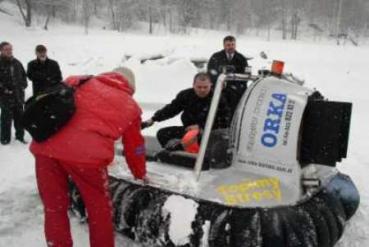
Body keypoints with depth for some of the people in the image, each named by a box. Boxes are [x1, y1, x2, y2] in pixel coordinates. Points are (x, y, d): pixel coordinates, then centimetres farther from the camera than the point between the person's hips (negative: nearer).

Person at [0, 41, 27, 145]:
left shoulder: (17, 63, 10)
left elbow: (23, 75, 21)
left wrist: (23, 86, 8)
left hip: (19, 95, 5)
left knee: (19, 117, 13)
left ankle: (20, 136, 26)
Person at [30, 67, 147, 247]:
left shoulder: (78, 82, 26)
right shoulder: (130, 105, 19)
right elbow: (134, 146, 26)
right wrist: (140, 174, 42)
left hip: (45, 146, 4)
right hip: (84, 153, -3)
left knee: (54, 207, 19)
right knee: (99, 207, 19)